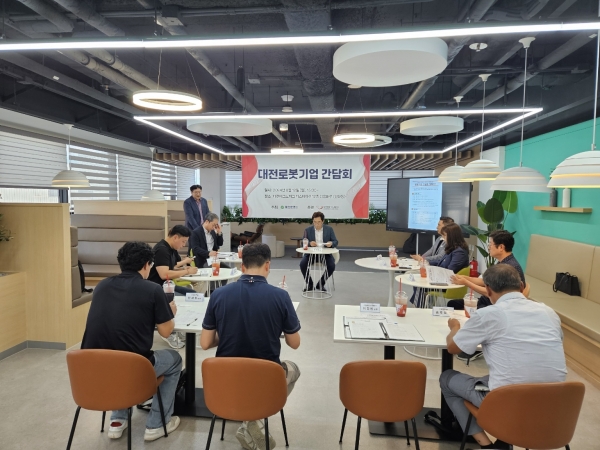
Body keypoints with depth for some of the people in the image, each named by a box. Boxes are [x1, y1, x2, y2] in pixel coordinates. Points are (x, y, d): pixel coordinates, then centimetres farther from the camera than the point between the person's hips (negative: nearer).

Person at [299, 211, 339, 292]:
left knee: (332, 266, -27)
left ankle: (321, 284, -1)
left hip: (325, 253, 0)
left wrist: (331, 243, -22)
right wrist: (309, 243, -22)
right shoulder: (308, 230, 1)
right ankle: (310, 284, -3)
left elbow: (335, 242, 3)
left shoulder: (329, 229, 2)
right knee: (302, 264, -25)